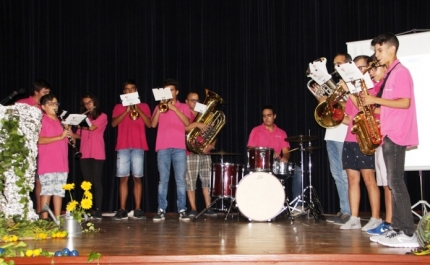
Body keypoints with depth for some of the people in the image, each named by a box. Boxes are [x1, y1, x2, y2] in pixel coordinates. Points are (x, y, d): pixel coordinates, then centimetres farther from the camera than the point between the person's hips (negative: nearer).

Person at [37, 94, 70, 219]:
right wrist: (60, 137, -21)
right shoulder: (42, 120, -4)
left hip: (61, 163, 7)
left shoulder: (59, 121, 18)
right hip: (47, 164, -7)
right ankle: (44, 219, -4)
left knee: (59, 191, 7)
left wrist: (68, 134, 2)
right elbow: (40, 140, -17)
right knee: (46, 191, -7)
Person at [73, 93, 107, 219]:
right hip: (84, 154, 5)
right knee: (87, 182, 3)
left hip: (97, 154, -5)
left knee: (96, 181, -5)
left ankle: (98, 210, -5)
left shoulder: (102, 116, 2)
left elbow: (92, 127, -13)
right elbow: (79, 135, 14)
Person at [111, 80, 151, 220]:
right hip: (122, 146, 1)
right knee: (123, 178, -3)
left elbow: (149, 124, 0)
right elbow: (113, 123, -1)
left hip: (138, 146, -1)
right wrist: (126, 111, -9)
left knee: (137, 177, -3)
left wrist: (138, 110, -9)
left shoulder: (144, 106, 13)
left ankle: (137, 209, 0)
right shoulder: (118, 107, 15)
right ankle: (122, 209, -1)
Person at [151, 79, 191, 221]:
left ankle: (182, 210, -3)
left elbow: (187, 123, -5)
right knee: (163, 179, -1)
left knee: (180, 180, -4)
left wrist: (174, 108, -10)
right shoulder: (159, 107, 17)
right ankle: (161, 210, -1)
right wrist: (160, 109, -6)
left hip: (179, 147, -1)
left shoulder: (183, 107, 13)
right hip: (163, 147, 1)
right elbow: (153, 124, 4)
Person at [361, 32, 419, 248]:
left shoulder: (400, 72, -9)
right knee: (393, 182, 9)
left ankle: (408, 234, -8)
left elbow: (405, 102, -19)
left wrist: (376, 100, -17)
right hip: (389, 134, 10)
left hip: (396, 134, -10)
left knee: (396, 181, -11)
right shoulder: (390, 74, 19)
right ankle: (397, 229, 13)